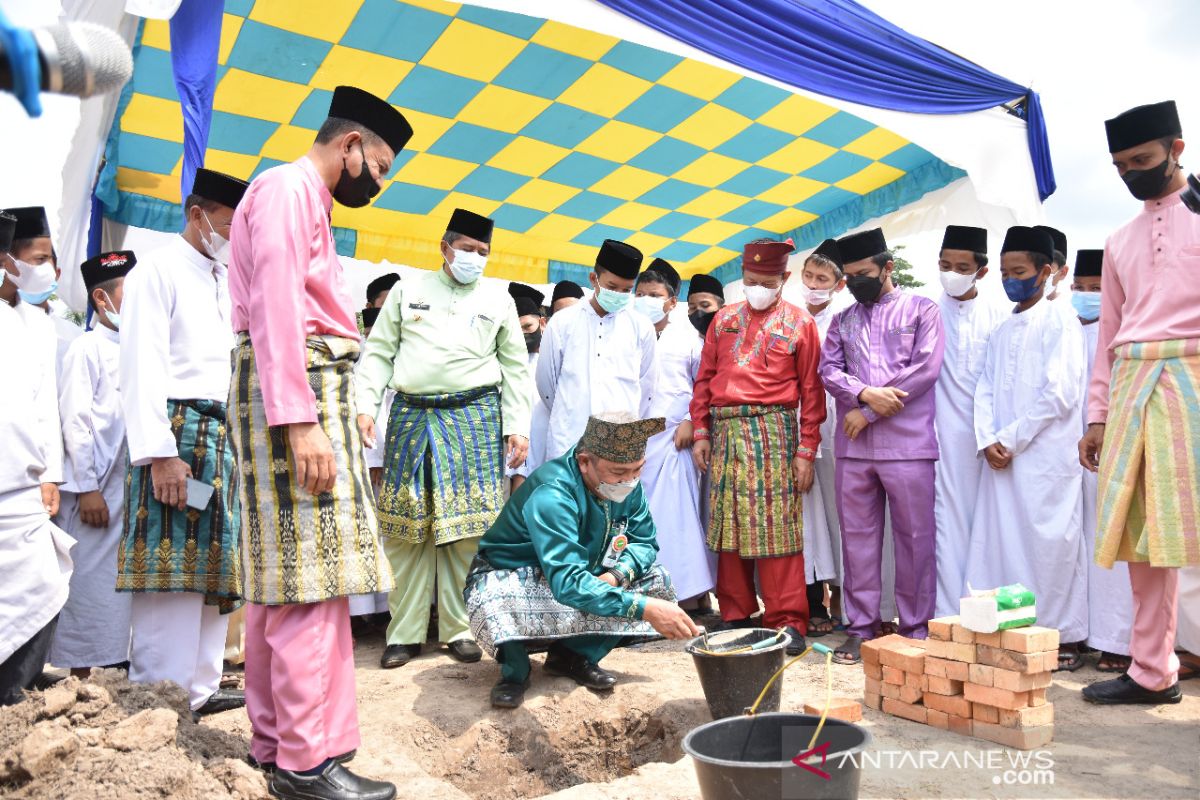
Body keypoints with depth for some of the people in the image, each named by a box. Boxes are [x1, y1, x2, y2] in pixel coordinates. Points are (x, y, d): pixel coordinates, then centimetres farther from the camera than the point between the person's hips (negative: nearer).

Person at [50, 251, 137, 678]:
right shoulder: (87, 348, -3)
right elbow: (75, 420, -9)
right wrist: (87, 488, -13)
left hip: (134, 489, 6)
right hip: (96, 491, -6)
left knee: (126, 588, 9)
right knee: (89, 585, 1)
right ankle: (80, 682, 11)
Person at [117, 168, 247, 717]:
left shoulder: (226, 282, 19)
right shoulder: (158, 270, -3)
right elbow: (142, 367, -12)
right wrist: (160, 453, -20)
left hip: (223, 435, 8)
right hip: (177, 429, -8)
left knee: (215, 566, 9)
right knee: (170, 571, -8)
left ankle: (200, 687, 18)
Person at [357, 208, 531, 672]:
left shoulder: (498, 300, 11)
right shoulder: (408, 291, 11)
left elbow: (516, 368, 11)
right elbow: (378, 353, 9)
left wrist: (517, 427, 3)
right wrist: (365, 407, -4)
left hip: (475, 418, 0)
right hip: (411, 416, 1)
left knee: (466, 528, -2)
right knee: (405, 528, 1)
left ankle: (459, 629, 11)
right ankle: (405, 633, 12)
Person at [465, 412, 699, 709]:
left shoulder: (628, 486, -12)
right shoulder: (552, 494, -35)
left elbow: (644, 542, -3)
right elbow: (567, 584, -45)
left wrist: (617, 575, -25)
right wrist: (644, 608, -50)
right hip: (511, 579, -6)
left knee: (658, 581, -11)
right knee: (495, 603, -40)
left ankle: (575, 655, 3)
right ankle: (515, 670, -6)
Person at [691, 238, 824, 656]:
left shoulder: (799, 322, 5)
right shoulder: (723, 319, 14)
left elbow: (811, 390, 1)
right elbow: (704, 378, 13)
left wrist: (806, 449, -4)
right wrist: (700, 432, 6)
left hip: (773, 429, -3)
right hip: (724, 431, 4)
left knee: (777, 525, -5)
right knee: (729, 524, 7)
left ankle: (788, 622, 4)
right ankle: (736, 616, 17)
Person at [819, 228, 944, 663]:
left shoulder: (921, 309, 6)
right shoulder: (843, 320, 18)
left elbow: (926, 368, -6)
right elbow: (828, 369, 7)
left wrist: (868, 412, -8)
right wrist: (866, 393, -13)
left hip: (908, 443, -3)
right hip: (853, 446, 4)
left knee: (914, 537, 1)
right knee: (857, 537, 6)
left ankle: (916, 628, 13)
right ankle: (861, 627, 16)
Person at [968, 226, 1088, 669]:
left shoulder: (1060, 325, -2)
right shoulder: (1001, 331, 18)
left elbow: (1059, 394, -11)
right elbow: (985, 389, 13)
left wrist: (1012, 439, -11)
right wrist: (988, 441, -3)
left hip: (1045, 457, -6)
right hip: (1001, 457, 6)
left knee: (1050, 545, -3)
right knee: (1001, 542, 5)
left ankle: (1062, 637, 9)